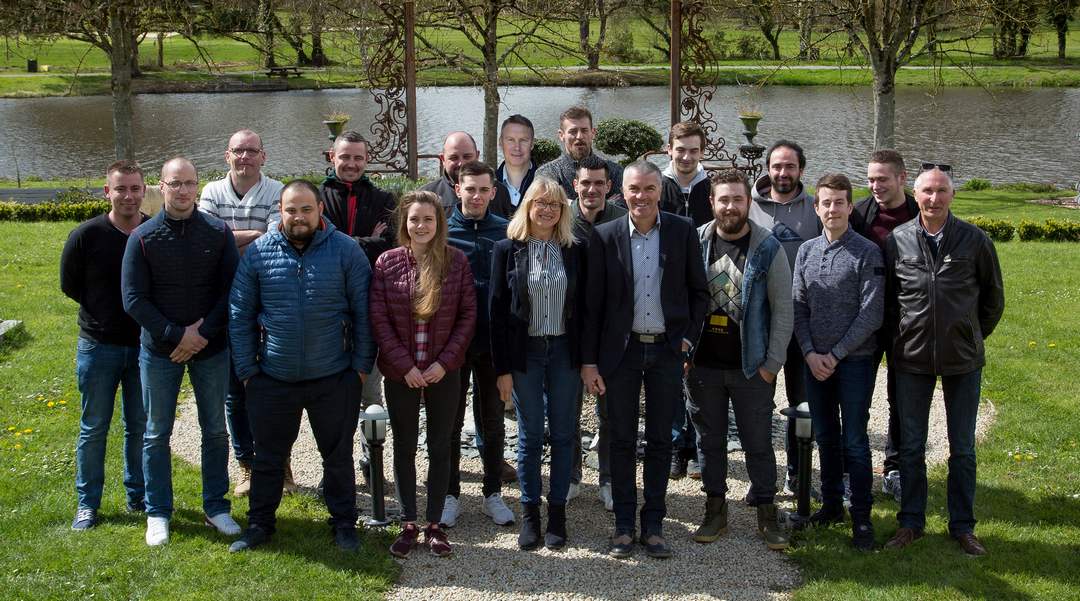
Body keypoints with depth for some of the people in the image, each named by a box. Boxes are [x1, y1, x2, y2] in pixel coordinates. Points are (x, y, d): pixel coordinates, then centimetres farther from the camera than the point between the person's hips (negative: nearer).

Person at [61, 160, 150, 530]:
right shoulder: (86, 235, -10)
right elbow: (69, 284, 2)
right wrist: (104, 314, 1)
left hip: (143, 344, 2)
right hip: (98, 346, -1)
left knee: (140, 426, 11)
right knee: (94, 427, 8)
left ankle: (138, 496, 26)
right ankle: (87, 503, 20)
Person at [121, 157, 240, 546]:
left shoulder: (218, 233, -4)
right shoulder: (143, 237, -6)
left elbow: (231, 291, -4)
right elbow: (133, 299, -8)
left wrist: (202, 334, -14)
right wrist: (177, 334, -15)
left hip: (211, 349, 1)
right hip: (159, 350, -1)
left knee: (215, 430, 10)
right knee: (156, 434, 8)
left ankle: (216, 506, 23)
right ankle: (158, 512, 21)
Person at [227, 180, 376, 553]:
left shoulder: (346, 251, -5)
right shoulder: (257, 253, -2)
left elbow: (363, 313, -3)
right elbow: (240, 316, 2)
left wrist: (362, 366, -5)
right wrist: (246, 369, -1)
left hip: (334, 379, -1)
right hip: (273, 380, 1)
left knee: (338, 456, 12)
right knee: (268, 456, 14)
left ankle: (344, 522, 28)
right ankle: (260, 523, 30)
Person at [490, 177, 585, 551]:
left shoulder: (574, 251, 3)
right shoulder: (507, 250, -2)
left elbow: (581, 307, 5)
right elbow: (497, 310, -3)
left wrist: (586, 359, 0)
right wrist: (502, 368, -6)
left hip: (564, 351, 2)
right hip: (524, 352, -1)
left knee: (563, 434, 7)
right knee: (530, 435, 6)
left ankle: (557, 512, 18)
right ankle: (529, 513, 18)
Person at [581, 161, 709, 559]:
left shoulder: (683, 232, -1)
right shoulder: (605, 236, -4)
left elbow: (698, 291, 7)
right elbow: (593, 302, -2)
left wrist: (688, 339, -2)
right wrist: (589, 361, -4)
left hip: (667, 349, 1)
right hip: (621, 350, 0)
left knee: (660, 441, 8)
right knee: (622, 441, 7)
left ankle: (653, 525, 18)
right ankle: (623, 525, 17)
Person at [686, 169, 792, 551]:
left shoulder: (768, 248, -6)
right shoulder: (695, 243, -1)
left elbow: (783, 310, -4)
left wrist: (771, 364, -7)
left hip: (751, 367, -2)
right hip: (702, 363, 2)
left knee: (758, 443, 5)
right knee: (709, 440, 12)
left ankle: (766, 514, 18)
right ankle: (716, 511, 24)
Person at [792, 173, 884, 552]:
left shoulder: (868, 253, -7)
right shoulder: (807, 251, 7)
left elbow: (871, 314, -11)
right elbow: (798, 307, 7)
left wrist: (836, 354, -12)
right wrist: (810, 353, -5)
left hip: (854, 359, -4)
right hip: (815, 360, 4)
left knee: (854, 440, -1)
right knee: (825, 436, 13)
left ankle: (861, 518, 8)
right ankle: (831, 505, 27)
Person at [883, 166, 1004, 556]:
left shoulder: (975, 240, -5)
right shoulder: (897, 242, -4)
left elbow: (993, 296, 8)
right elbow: (886, 298, 9)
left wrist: (975, 336, 11)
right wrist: (900, 338, 8)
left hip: (963, 361, 0)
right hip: (912, 360, 0)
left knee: (963, 449, 9)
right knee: (911, 446, 8)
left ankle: (962, 526, 22)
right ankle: (910, 522, 21)